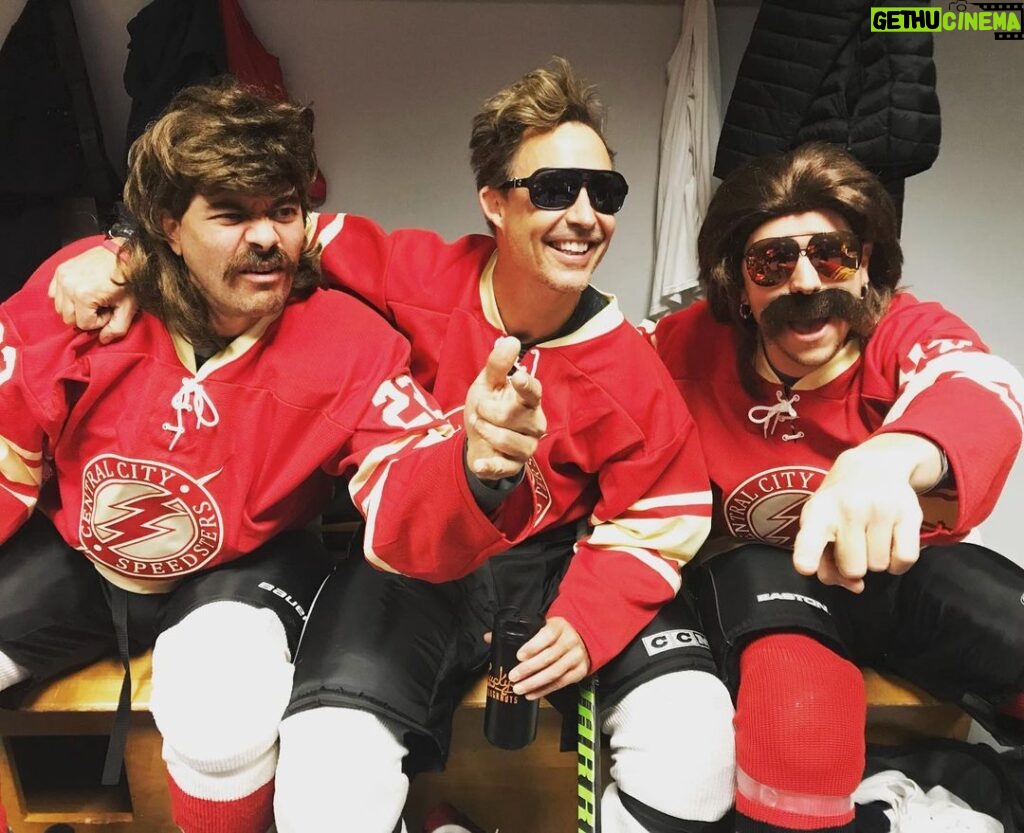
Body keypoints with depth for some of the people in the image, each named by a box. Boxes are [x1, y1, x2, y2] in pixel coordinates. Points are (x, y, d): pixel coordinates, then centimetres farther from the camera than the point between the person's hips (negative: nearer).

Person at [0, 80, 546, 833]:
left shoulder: (349, 345, -22)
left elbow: (406, 498, -32)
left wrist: (471, 468, -54)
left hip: (240, 573, -4)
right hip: (70, 559, 4)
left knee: (223, 713, -32)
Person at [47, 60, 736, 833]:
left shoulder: (628, 365, -8)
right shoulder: (417, 275, -11)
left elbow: (664, 514, -4)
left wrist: (589, 621, -19)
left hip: (553, 562, 2)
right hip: (410, 558, 0)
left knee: (694, 739, -18)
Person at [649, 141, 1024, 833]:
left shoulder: (912, 333, -13)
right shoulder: (696, 345, -10)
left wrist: (891, 457, -62)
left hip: (909, 569, 3)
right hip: (762, 565, -2)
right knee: (796, 715, -36)